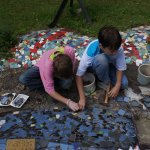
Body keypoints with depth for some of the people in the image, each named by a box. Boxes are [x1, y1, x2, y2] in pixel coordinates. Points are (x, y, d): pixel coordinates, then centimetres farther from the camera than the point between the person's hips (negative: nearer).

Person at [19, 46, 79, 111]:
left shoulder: (70, 51, -36)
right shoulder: (47, 65, -41)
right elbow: (49, 90, -35)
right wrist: (68, 102, -40)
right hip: (42, 67, -1)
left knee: (67, 83, -31)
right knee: (23, 79, -26)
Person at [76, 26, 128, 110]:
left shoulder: (118, 49, -32)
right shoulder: (91, 51, -38)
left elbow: (121, 67, -19)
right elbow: (79, 75, -35)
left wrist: (117, 86, -31)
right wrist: (82, 98, -38)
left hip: (109, 66, 2)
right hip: (94, 67, -2)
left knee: (124, 84, -20)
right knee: (101, 59, -38)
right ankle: (105, 83, -11)